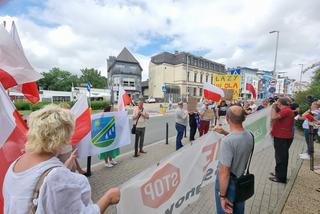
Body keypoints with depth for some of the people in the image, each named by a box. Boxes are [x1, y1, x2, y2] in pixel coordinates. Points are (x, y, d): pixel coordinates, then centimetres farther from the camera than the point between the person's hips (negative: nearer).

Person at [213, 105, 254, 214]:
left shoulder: (227, 141, -34)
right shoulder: (249, 136, -11)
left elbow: (224, 174, -29)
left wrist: (222, 196, -16)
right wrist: (224, 132, 5)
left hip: (228, 183, -6)